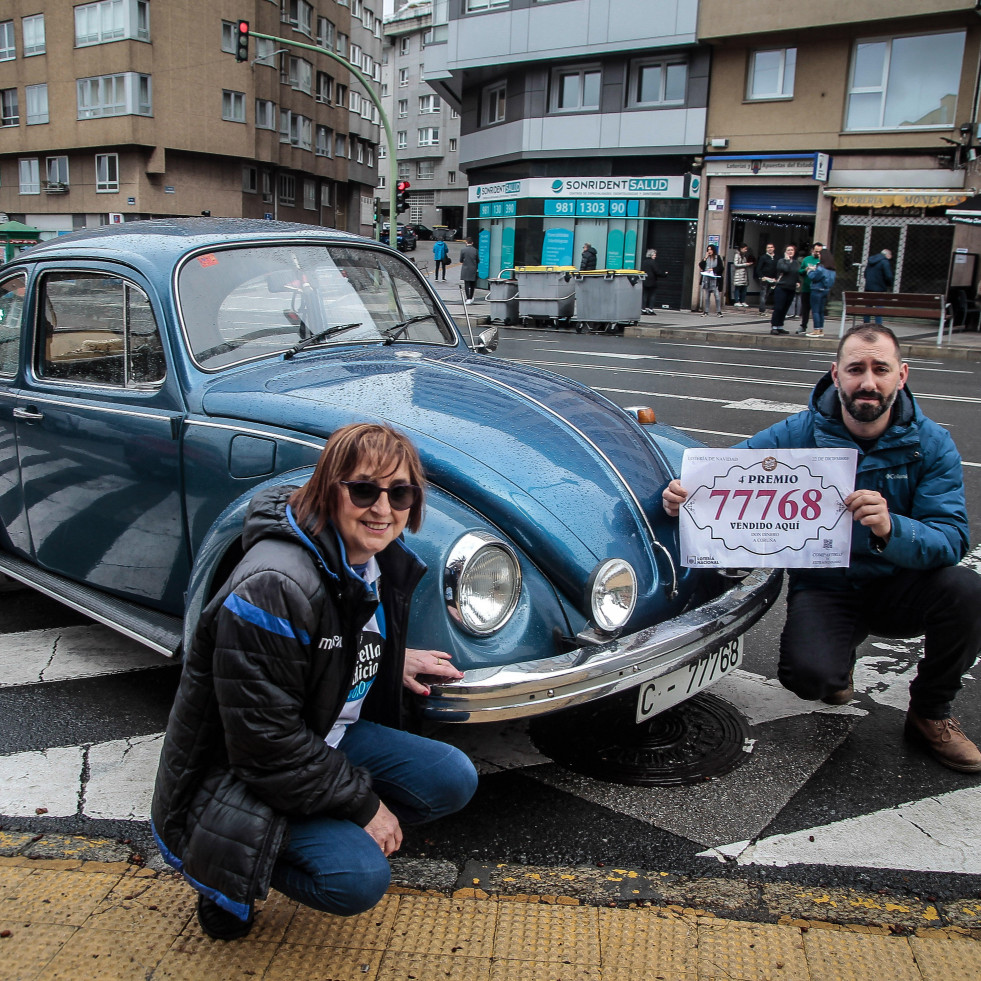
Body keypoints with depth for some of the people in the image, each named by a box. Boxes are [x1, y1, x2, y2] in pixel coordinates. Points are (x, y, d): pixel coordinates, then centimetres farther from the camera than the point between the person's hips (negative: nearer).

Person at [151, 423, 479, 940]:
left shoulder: (383, 563, -4)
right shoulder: (270, 589, -32)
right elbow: (265, 744, -28)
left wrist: (393, 660, 6)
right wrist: (362, 803, -20)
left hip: (327, 736, 8)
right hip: (235, 776, -8)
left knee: (453, 779, -5)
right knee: (359, 878, -22)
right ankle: (222, 873, 4)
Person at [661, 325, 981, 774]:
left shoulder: (931, 444, -9)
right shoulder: (797, 434, -9)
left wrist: (890, 529, -41)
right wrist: (679, 495, -30)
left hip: (899, 588, 2)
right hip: (823, 589, -1)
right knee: (808, 675, -29)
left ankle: (930, 714, -2)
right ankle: (839, 660, 14)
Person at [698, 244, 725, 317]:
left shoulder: (718, 258, 2)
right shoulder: (706, 258, 13)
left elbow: (721, 268, -3)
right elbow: (700, 266, 3)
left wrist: (713, 269, -11)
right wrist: (705, 258, -4)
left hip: (715, 279, -4)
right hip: (706, 279, 4)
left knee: (717, 296, -9)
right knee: (706, 296, 6)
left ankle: (719, 311, -6)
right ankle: (706, 312, 10)